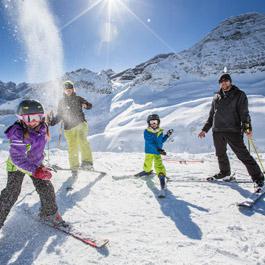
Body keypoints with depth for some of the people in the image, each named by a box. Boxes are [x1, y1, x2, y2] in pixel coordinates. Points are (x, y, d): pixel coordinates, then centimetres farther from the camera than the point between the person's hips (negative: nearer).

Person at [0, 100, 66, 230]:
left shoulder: (42, 127, -13)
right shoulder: (19, 134, -33)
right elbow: (17, 157, -34)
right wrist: (36, 171, -40)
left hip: (36, 163, 5)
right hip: (17, 165, -5)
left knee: (46, 188, 2)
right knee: (11, 194, -2)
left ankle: (49, 213, 23)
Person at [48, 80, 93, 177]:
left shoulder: (78, 99, 11)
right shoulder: (61, 102, 18)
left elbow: (90, 105, 4)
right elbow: (59, 116, 23)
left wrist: (86, 105, -18)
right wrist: (52, 121, 8)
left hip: (80, 124, -2)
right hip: (69, 128, 3)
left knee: (81, 140, -31)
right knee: (72, 149, 1)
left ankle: (87, 162, -32)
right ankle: (74, 168, 16)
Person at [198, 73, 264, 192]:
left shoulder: (239, 95, 3)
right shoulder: (216, 97, 17)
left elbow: (244, 113, -5)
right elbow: (211, 115, 20)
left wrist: (247, 127, -19)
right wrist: (205, 129, 18)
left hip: (233, 130, -5)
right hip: (217, 131, 5)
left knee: (242, 154, -8)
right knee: (220, 154, 13)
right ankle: (225, 173, 33)